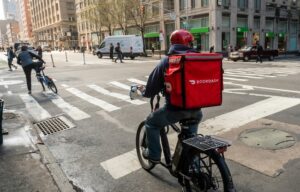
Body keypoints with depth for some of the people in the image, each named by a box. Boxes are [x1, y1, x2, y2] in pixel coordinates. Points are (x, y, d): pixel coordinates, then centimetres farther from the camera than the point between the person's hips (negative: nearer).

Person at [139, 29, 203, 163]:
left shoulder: (166, 61, -4)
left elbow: (152, 87, 1)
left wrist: (145, 91, 24)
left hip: (175, 108, -4)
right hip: (195, 106, 4)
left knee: (151, 123, 19)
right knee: (196, 117, 39)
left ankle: (154, 155, 24)